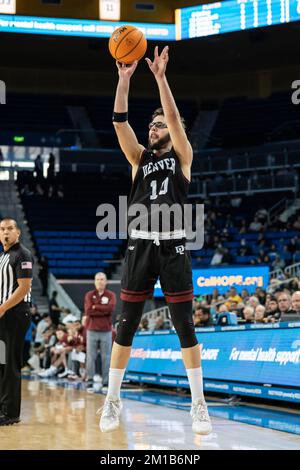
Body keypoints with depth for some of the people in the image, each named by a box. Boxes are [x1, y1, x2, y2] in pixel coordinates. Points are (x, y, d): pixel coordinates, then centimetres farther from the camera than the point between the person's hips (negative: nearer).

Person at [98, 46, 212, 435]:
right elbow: (120, 122, 1)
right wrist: (125, 79, -7)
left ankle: (199, 403, 5)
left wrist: (160, 77, -14)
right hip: (140, 245, 3)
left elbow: (175, 117, -8)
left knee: (185, 326, -1)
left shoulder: (182, 156, 7)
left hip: (173, 246, -2)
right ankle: (113, 400, 11)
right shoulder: (140, 158, 14)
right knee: (126, 326, 3)